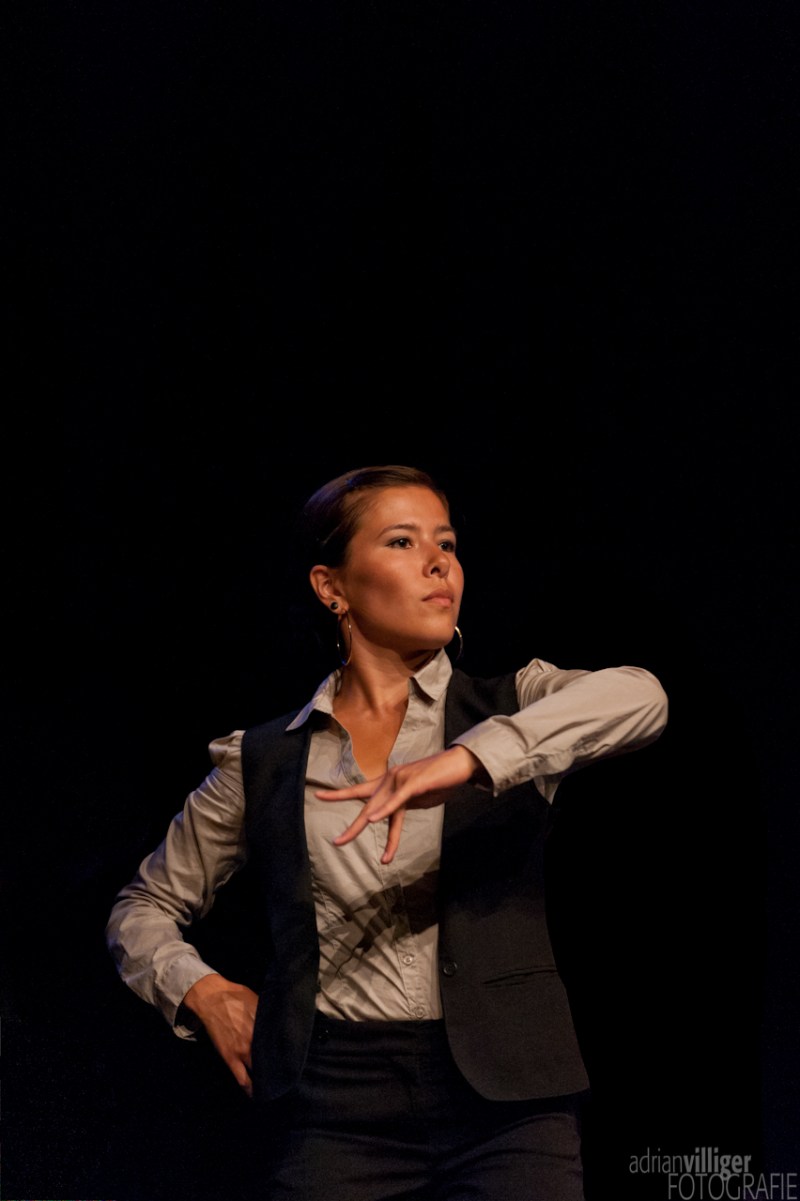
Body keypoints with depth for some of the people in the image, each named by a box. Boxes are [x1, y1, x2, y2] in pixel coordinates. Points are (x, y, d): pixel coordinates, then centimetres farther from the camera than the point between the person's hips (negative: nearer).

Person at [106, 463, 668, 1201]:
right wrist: (199, 991, 2)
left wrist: (469, 759, -26)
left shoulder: (511, 710, 8)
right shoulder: (264, 763, 12)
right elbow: (146, 909, 23)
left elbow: (639, 698, -14)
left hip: (507, 1106, -1)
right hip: (338, 1110, 1)